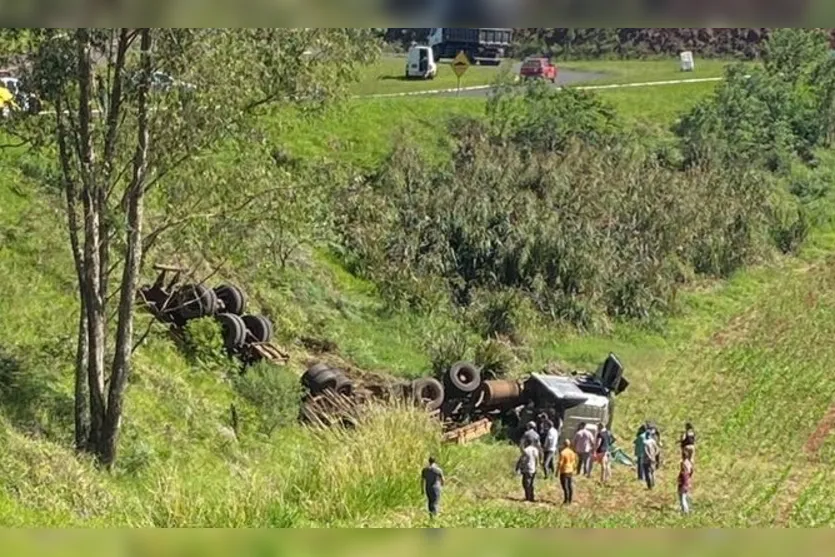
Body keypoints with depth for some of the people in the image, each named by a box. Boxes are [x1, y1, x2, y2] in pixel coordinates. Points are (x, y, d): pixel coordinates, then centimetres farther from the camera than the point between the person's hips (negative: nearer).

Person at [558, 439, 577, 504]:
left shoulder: (562, 453, -15)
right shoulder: (572, 453, 4)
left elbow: (560, 463, -16)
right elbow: (574, 463, 10)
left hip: (564, 472, -6)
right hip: (570, 472, 6)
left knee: (565, 487, -3)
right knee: (570, 486, 8)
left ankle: (566, 500, -3)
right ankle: (570, 500, 11)